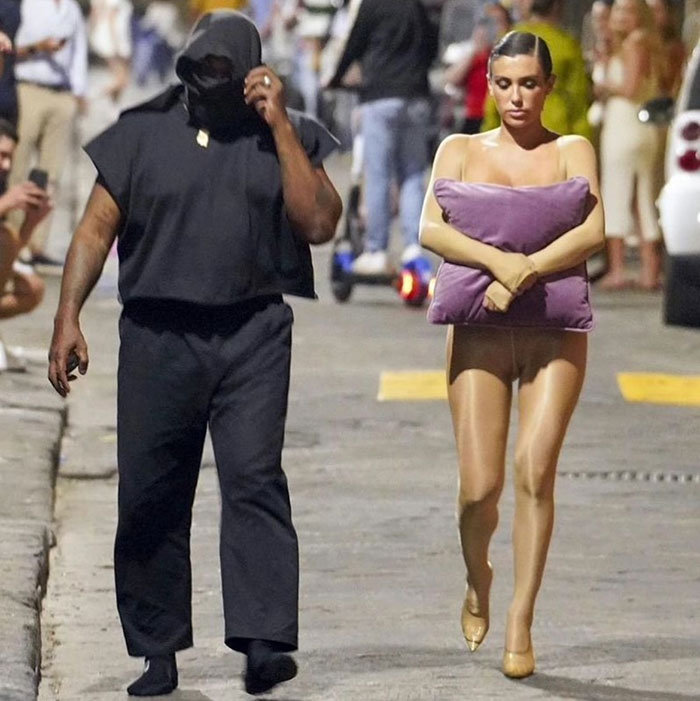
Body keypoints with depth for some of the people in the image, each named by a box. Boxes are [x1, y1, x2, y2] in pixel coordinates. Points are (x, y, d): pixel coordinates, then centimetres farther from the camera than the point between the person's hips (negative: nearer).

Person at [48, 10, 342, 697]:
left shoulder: (285, 138, 8)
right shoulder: (142, 133, 9)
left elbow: (319, 223, -5)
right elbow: (96, 229, 8)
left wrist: (278, 125, -6)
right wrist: (68, 316, -3)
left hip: (252, 336, -1)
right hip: (158, 336, 2)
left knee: (254, 478, -14)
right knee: (148, 497, 2)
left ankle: (265, 642, -21)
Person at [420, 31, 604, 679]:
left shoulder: (572, 152, 7)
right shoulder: (460, 151, 9)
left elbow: (593, 231, -9)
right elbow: (430, 229, -6)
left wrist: (522, 275, -19)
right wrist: (499, 260, -22)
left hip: (555, 332, -1)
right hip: (479, 330, 1)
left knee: (535, 466, -17)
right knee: (480, 486, -6)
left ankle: (520, 625, -11)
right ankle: (477, 582, 26)